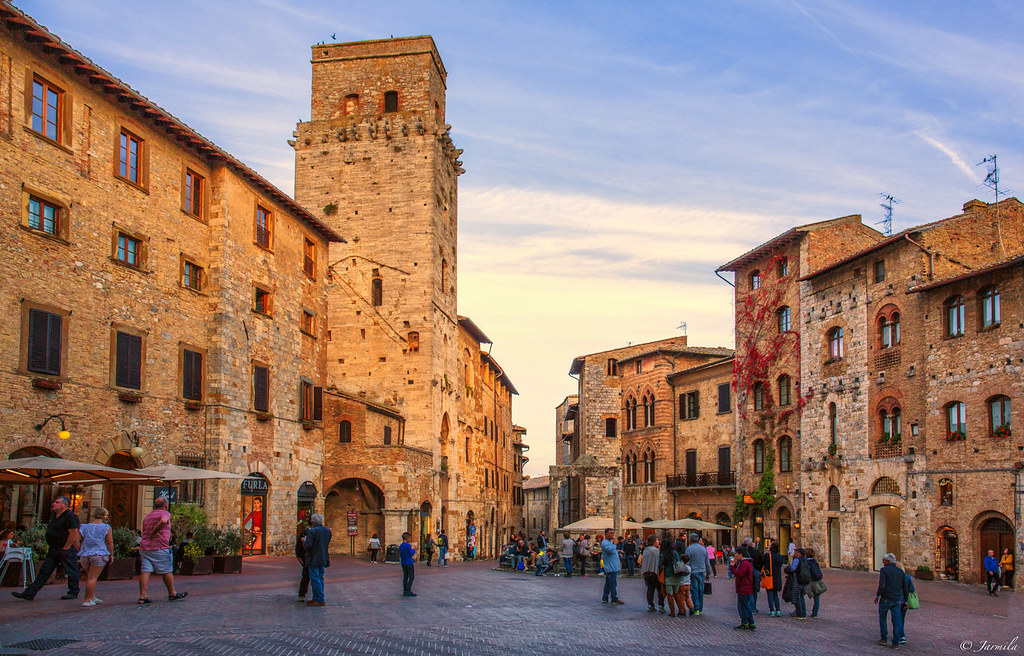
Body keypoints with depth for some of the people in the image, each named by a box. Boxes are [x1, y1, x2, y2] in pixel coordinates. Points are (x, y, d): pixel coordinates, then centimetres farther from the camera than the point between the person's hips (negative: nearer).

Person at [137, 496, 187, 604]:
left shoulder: (147, 516, 21)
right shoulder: (165, 513, -4)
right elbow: (163, 521, -26)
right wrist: (154, 532, -16)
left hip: (144, 547, 7)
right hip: (159, 547, -7)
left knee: (146, 571, 1)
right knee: (167, 571, 4)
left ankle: (142, 596, -7)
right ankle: (172, 594, 13)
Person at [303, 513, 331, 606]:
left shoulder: (312, 531, -16)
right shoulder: (327, 530, 5)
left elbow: (308, 545, -21)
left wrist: (304, 541, 0)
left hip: (314, 559, -7)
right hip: (323, 558, 7)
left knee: (315, 579, -4)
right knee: (320, 578, 14)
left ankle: (320, 600, -5)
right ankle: (316, 598, 20)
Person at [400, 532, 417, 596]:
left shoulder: (401, 546, 9)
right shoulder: (408, 545, -15)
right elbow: (411, 554, -15)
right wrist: (414, 550, 4)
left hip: (403, 563, 8)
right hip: (409, 563, -8)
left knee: (405, 577, 10)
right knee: (412, 577, -3)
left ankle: (405, 591, 9)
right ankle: (408, 590, -10)